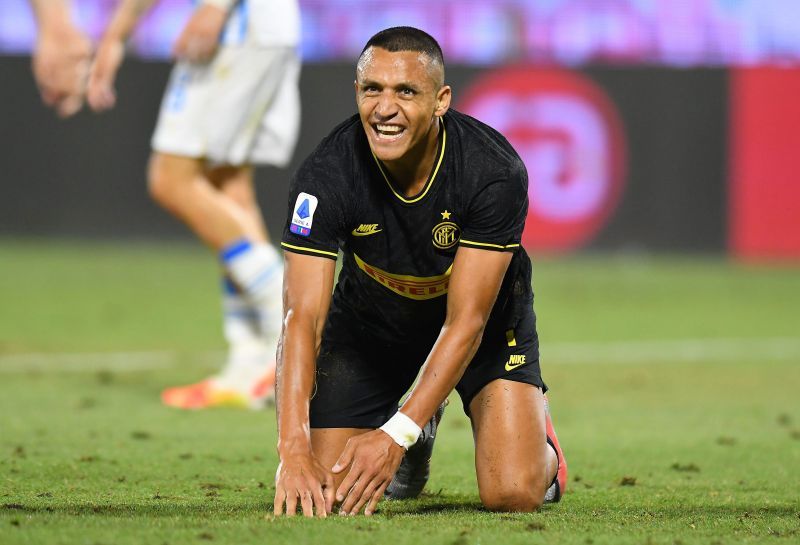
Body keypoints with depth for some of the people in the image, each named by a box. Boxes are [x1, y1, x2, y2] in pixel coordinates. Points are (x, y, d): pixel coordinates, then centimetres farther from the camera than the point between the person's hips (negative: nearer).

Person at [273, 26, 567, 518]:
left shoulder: (494, 171, -33)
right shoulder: (325, 176, -30)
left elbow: (466, 321, -32)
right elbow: (303, 318, -32)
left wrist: (395, 437, -40)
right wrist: (294, 449, -46)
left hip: (486, 311, -2)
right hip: (370, 311, 2)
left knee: (515, 494, -18)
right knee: (322, 491, -7)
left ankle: (535, 429, 20)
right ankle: (423, 426, 25)